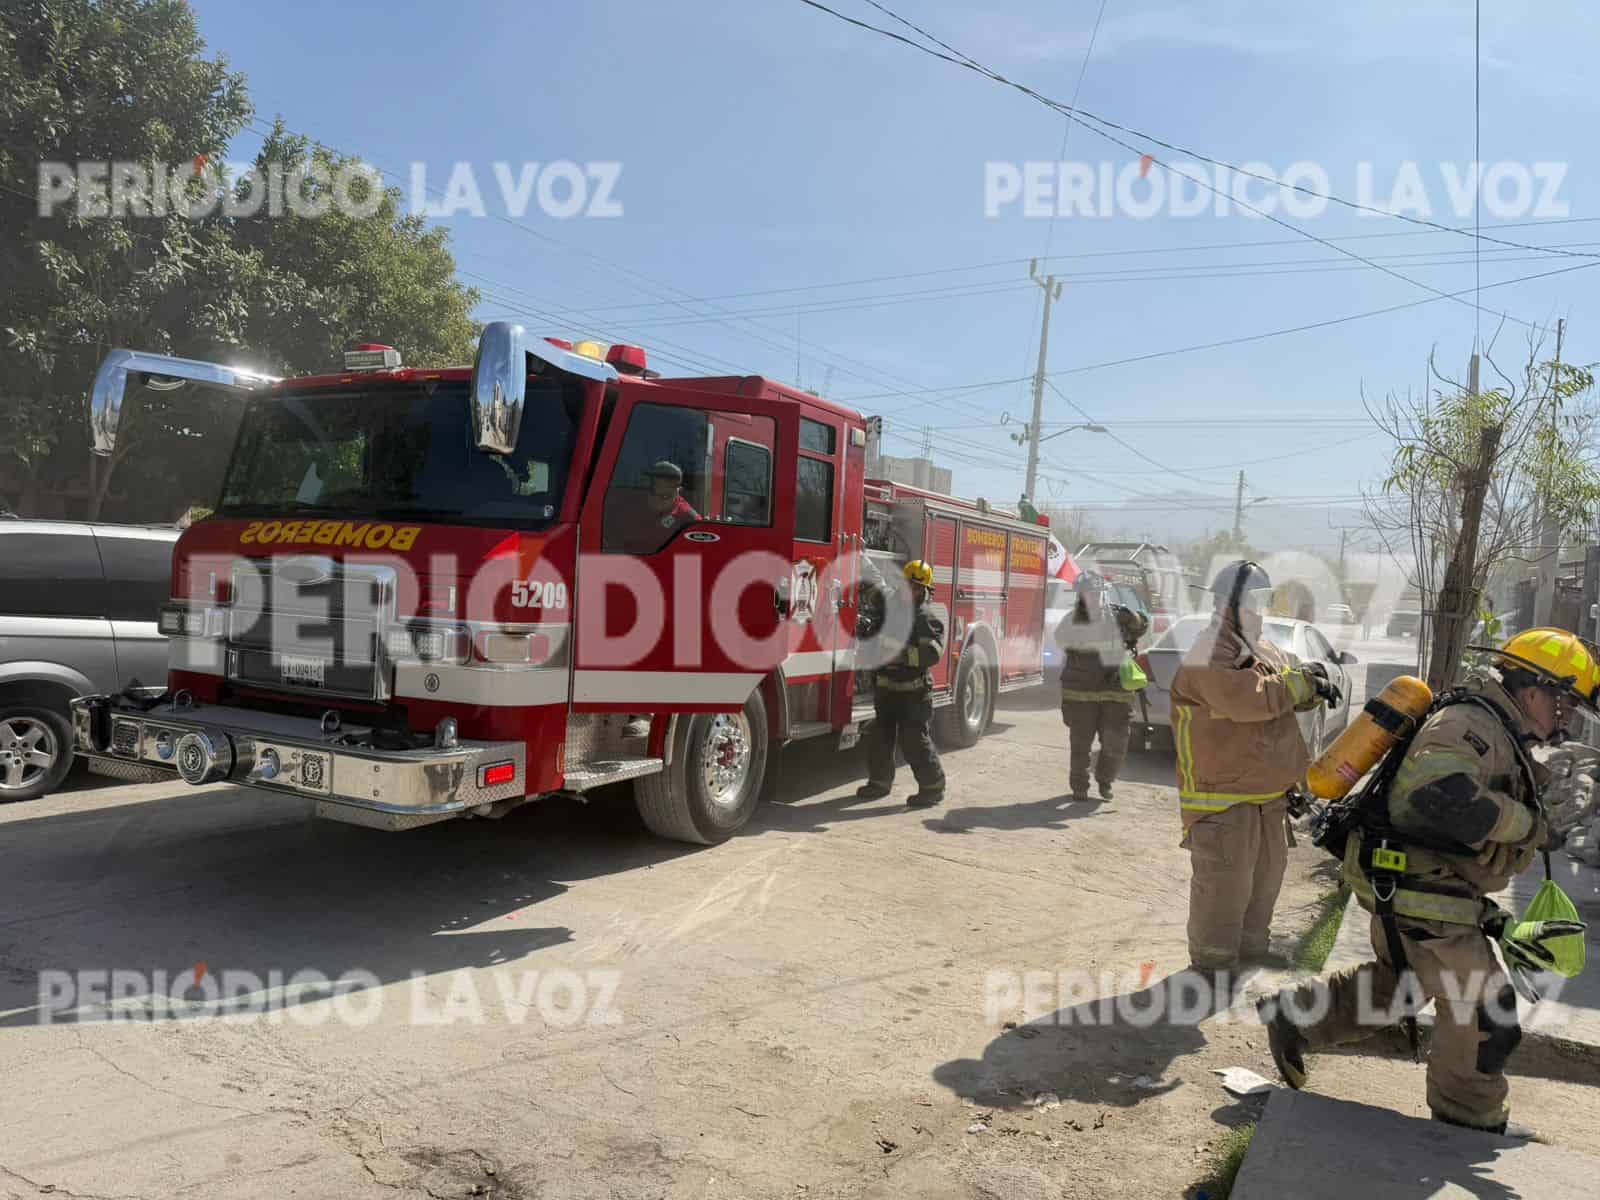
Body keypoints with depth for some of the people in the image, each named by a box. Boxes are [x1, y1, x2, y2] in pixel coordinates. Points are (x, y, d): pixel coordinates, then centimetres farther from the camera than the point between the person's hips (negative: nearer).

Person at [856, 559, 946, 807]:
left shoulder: (927, 619, -11)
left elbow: (932, 653, -23)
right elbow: (879, 637, 28)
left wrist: (901, 654, -30)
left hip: (913, 692, -7)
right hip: (886, 689, 7)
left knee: (914, 740, -5)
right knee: (881, 736, 13)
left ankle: (933, 787, 7)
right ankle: (880, 780, 27)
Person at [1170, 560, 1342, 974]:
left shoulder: (1263, 650, 15)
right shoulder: (1210, 655, -17)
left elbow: (1287, 691, 16)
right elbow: (1246, 698, -29)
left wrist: (1313, 684, -7)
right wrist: (1302, 682, -18)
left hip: (1267, 787, 10)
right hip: (1223, 790, -10)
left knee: (1267, 868, 20)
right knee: (1225, 877, -5)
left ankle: (1251, 944, 36)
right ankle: (1213, 959, 9)